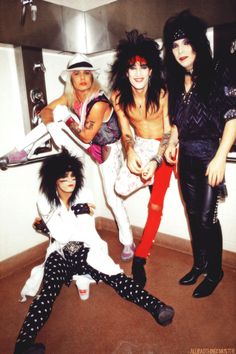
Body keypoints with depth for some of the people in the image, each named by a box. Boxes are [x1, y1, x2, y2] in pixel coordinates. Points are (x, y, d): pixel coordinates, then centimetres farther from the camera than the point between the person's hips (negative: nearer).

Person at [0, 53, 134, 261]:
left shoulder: (99, 103, -28)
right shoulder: (71, 97, -6)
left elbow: (86, 137, -23)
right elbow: (46, 110, -8)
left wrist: (68, 123, -10)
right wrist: (51, 121, -29)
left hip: (108, 149, -6)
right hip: (88, 145, 6)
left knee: (113, 198, -6)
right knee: (60, 111, -11)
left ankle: (128, 242, 15)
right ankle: (22, 151, -9)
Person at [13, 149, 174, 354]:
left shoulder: (84, 194, -1)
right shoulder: (44, 201, -5)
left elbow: (88, 232, -2)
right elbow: (60, 236, -11)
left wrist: (67, 231, -8)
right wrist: (78, 212, -12)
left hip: (86, 249, 1)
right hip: (60, 252, 0)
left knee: (115, 277, -21)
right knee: (49, 289, -27)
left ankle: (156, 307, -35)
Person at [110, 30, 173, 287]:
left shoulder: (162, 94, -18)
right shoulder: (119, 97, -9)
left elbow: (168, 132, -14)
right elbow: (126, 133, -3)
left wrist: (155, 162, -28)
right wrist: (130, 153, -24)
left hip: (163, 149, -3)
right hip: (139, 147, 3)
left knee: (155, 206, -4)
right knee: (122, 188, -20)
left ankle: (140, 257, 11)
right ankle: (151, 177, 11)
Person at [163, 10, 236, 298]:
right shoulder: (176, 81, 11)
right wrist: (171, 143, 4)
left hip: (209, 156, -6)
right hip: (186, 157, 6)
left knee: (206, 217, -3)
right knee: (193, 214, 13)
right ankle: (199, 264, 30)